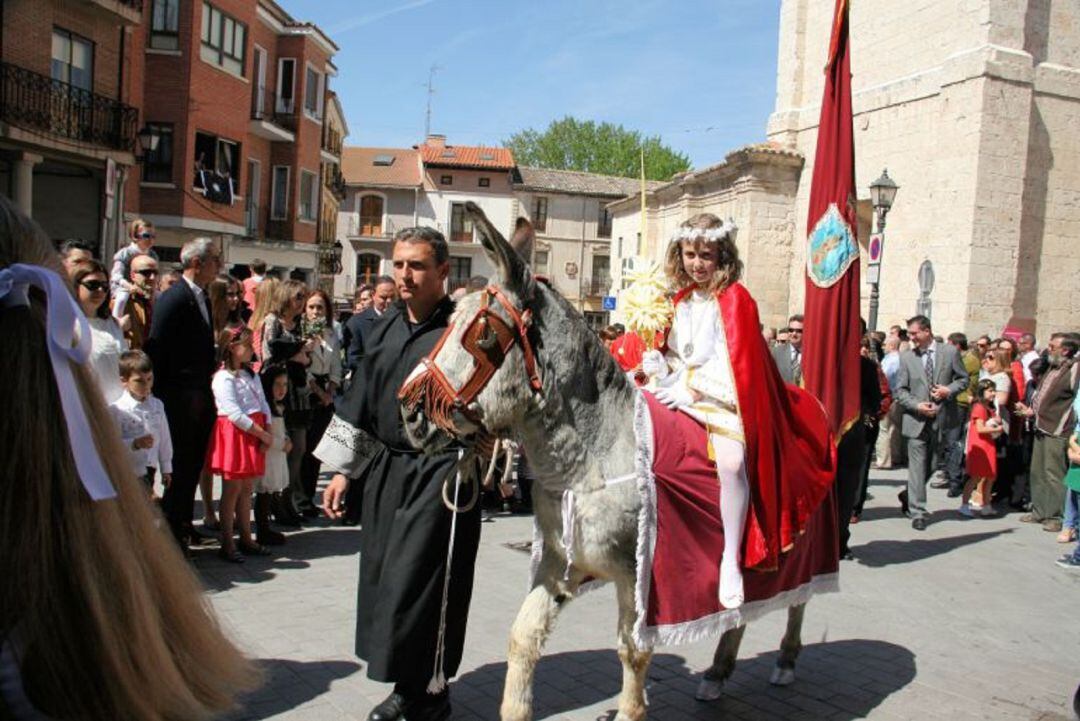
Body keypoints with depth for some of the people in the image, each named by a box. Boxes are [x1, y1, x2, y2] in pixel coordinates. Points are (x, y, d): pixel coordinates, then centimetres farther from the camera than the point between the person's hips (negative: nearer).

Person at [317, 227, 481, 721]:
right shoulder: (384, 328, 9)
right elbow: (360, 402, 15)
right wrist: (343, 470, 15)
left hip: (440, 475, -7)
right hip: (386, 471, 7)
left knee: (416, 586, -1)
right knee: (383, 581, 14)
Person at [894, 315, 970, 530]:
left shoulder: (950, 352, 2)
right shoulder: (906, 357, 1)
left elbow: (963, 379, 8)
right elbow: (900, 391, 1)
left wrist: (949, 390, -11)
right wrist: (917, 405, -15)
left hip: (941, 418, 2)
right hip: (917, 419, -1)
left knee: (930, 464, 14)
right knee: (917, 465, -5)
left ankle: (909, 495, 36)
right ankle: (918, 512, -1)